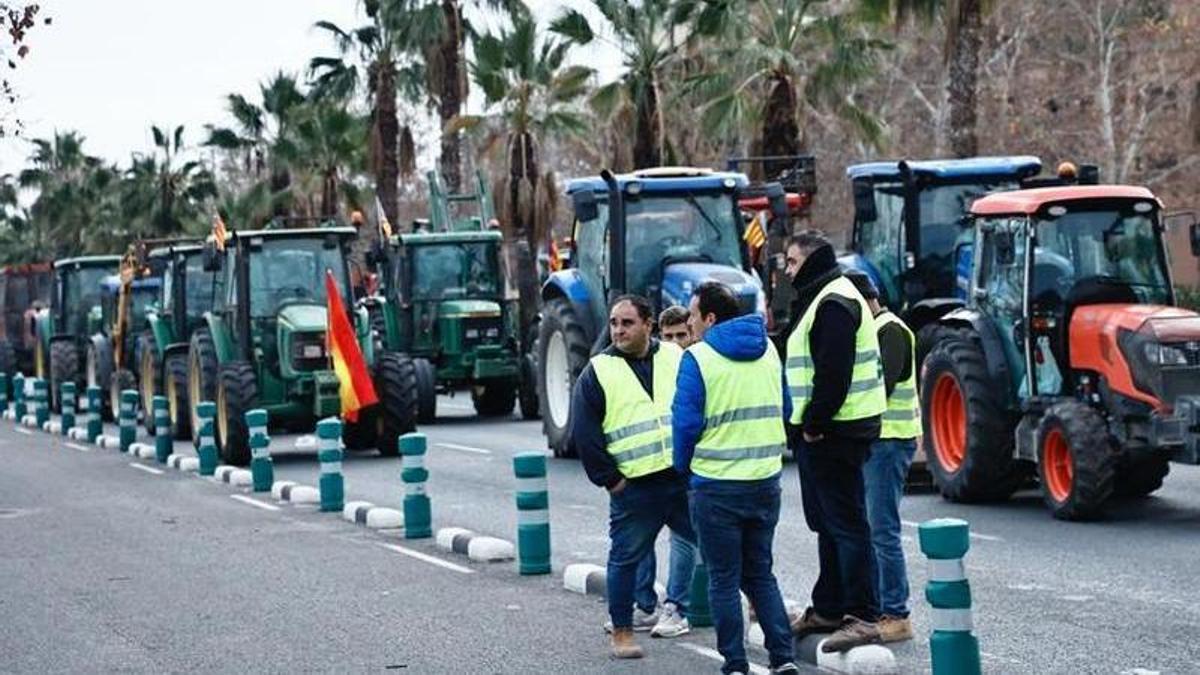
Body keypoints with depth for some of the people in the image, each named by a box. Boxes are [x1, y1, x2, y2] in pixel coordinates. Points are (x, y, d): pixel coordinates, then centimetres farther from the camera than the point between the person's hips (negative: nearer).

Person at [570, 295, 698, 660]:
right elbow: (584, 433, -1)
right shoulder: (598, 371, 1)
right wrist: (608, 478, -4)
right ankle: (622, 631, 15)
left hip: (684, 478, 2)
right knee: (626, 557, 3)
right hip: (634, 487, -2)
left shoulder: (676, 358, 8)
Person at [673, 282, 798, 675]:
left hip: (717, 485, -5)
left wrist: (682, 465, 4)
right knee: (760, 573, 16)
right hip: (766, 480, 5)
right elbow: (784, 410, 13)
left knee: (724, 580, 6)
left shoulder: (698, 358, -12)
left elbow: (687, 422, -13)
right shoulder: (768, 351, 7)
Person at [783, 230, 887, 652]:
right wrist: (807, 425, 15)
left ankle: (863, 618, -7)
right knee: (827, 523, 16)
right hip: (819, 432, 11)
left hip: (834, 431, -11)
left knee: (845, 523, -9)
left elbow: (833, 372, -23)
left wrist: (814, 423, -20)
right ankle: (828, 609, 25)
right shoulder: (821, 298, 19)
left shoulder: (834, 303, -15)